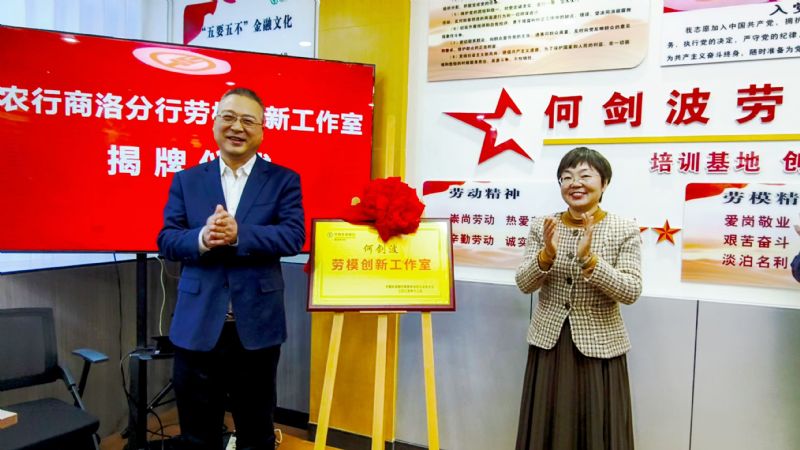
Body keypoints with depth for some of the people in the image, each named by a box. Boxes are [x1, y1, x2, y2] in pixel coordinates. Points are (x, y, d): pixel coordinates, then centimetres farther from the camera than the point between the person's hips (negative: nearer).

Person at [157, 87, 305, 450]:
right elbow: (166, 240, 1)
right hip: (197, 327, 2)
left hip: (256, 327, -1)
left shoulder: (283, 180, 2)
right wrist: (202, 239, -21)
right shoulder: (186, 180, 7)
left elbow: (294, 237, -11)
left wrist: (238, 235, -24)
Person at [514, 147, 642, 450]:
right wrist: (546, 255, -22)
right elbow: (523, 284, -4)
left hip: (599, 346, -2)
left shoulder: (625, 230, -8)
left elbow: (631, 293, -14)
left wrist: (589, 259, -26)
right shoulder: (542, 226, -1)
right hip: (549, 342, 2)